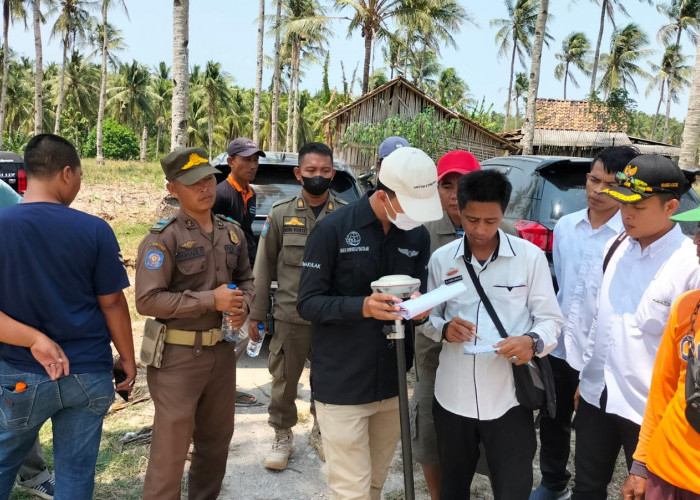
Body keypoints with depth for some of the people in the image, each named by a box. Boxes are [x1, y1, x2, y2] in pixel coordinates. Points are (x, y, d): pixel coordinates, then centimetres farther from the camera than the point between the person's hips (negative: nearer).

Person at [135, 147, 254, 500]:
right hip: (179, 355, -6)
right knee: (170, 447, 1)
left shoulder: (232, 233, 6)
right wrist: (210, 300, -21)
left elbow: (246, 279, 17)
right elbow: (147, 300, -19)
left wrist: (243, 305, -6)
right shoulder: (162, 239, -14)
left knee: (217, 438, 20)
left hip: (223, 350, 7)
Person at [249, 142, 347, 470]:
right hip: (290, 317, 0)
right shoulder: (281, 214, -1)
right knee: (284, 381, 10)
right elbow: (263, 268, 2)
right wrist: (256, 314, 1)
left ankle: (321, 432, 36)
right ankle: (282, 436, 30)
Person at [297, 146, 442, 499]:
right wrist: (362, 307, -28)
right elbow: (307, 303, -12)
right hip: (342, 386, -5)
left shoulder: (417, 236, 2)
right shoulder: (333, 228, -13)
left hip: (392, 384, 5)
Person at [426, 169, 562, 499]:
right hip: (453, 396, 3)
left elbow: (551, 319, -2)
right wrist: (444, 329, -14)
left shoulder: (530, 256, -5)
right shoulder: (441, 259, 1)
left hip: (507, 399, -2)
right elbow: (429, 317, 9)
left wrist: (533, 342, -23)